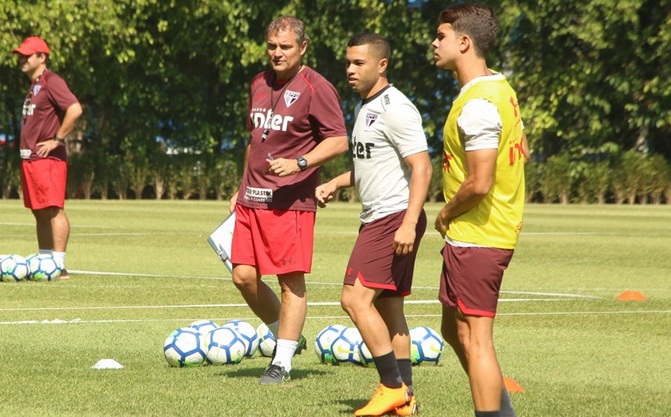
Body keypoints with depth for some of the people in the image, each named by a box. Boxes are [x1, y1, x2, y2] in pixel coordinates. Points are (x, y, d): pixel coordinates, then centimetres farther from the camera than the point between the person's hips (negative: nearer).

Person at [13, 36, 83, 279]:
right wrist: (27, 146, 16)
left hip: (48, 159, -10)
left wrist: (57, 140, -18)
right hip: (30, 158, 10)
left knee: (53, 210, -12)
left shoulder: (51, 82, -11)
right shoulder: (33, 85, 19)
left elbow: (75, 110, -23)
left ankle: (59, 265, -15)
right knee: (40, 212, 11)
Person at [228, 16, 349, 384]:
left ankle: (282, 363, 2)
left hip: (290, 200, -7)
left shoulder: (315, 88, -7)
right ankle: (287, 337, 23)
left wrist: (299, 163, -22)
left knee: (291, 281, -4)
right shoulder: (260, 84, 16)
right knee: (244, 276, 3)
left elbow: (339, 141, -11)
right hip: (252, 199, 7)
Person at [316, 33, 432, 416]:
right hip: (376, 221, 10)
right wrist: (336, 184, 16)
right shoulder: (365, 107, 16)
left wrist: (409, 224, -28)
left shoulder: (395, 109, -15)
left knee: (355, 299, -15)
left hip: (395, 220, -10)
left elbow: (421, 167, -21)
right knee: (388, 309, 10)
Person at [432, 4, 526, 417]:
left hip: (475, 236, -11)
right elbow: (522, 152, 21)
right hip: (501, 228, 11)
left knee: (474, 339, -5)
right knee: (454, 329, 20)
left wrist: (446, 215, -7)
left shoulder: (477, 105, -21)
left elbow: (479, 183, -25)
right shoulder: (502, 88, 10)